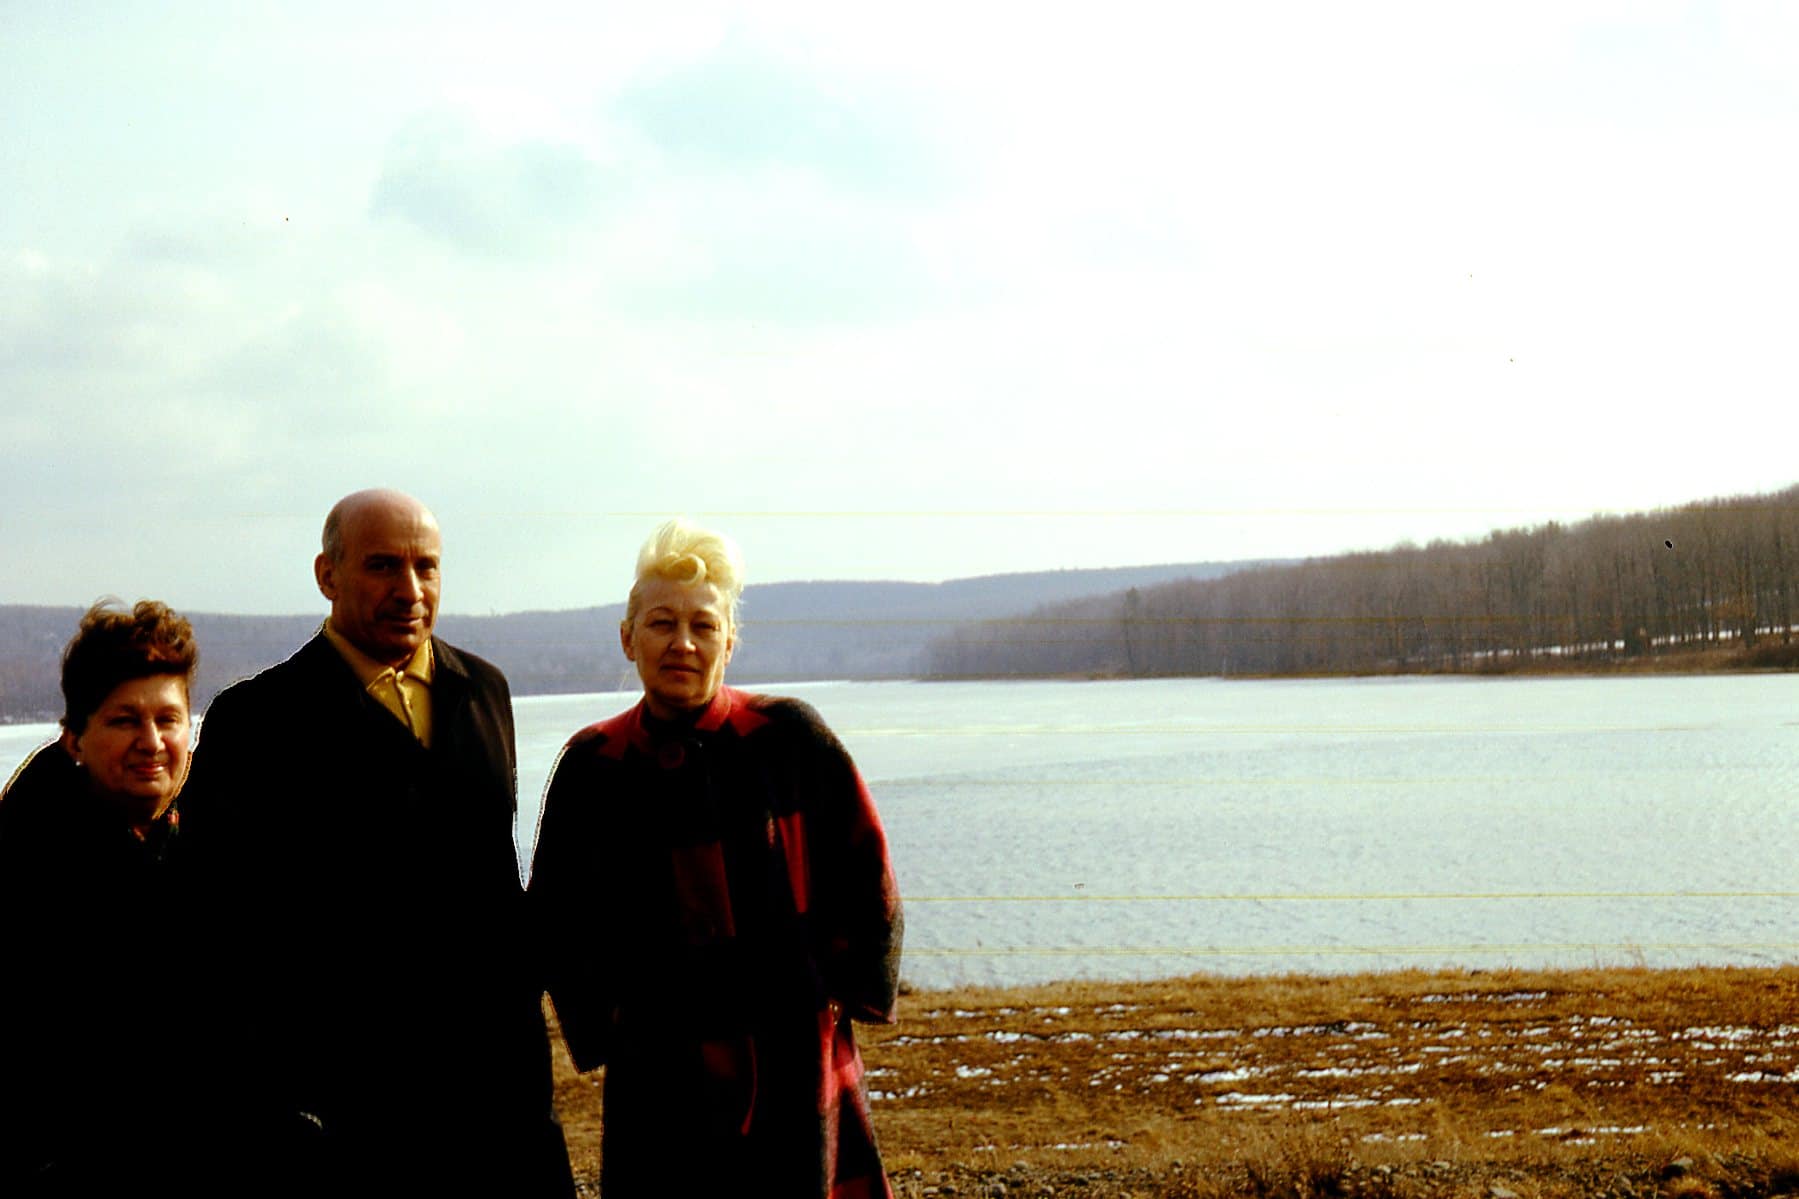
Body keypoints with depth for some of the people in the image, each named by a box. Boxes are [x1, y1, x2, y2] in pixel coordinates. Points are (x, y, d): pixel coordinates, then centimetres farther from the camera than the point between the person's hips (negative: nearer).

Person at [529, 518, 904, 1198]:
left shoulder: (789, 739, -4)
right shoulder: (592, 766, 0)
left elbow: (866, 877, 4)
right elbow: (558, 915, 11)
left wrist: (841, 990, 2)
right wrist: (606, 1025, 5)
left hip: (795, 1058, -1)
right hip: (661, 1077, 1)